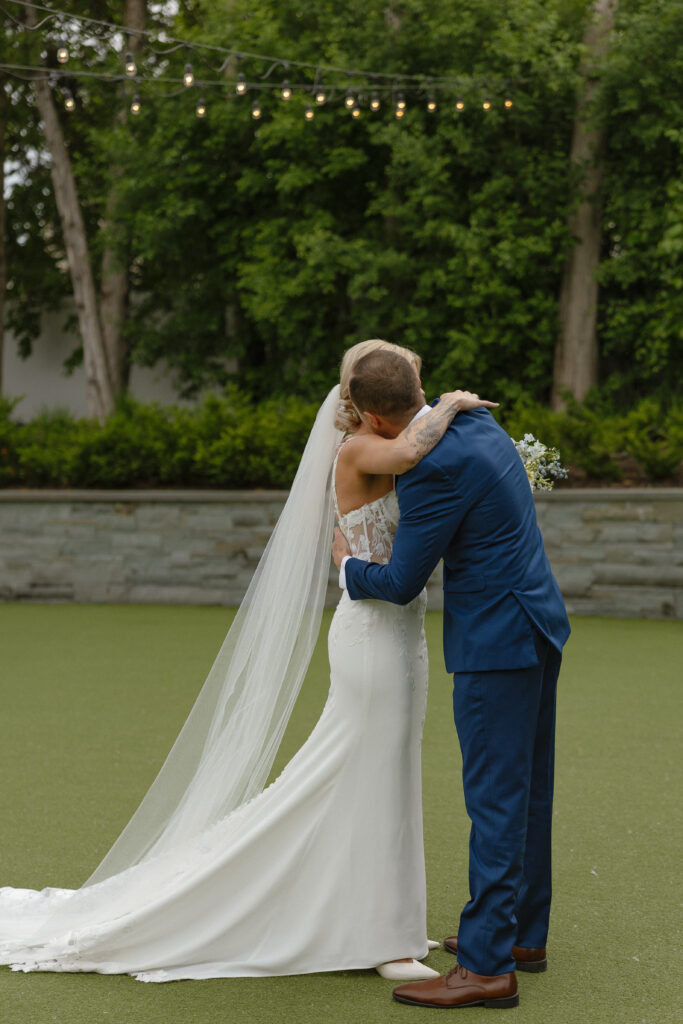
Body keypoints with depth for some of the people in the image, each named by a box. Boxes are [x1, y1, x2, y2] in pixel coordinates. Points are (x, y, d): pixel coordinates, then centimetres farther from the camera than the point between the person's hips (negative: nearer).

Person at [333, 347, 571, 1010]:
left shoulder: (435, 469, -22)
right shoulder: (476, 419, 6)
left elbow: (401, 584, -15)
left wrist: (346, 565, 4)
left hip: (497, 644, -10)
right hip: (537, 629, 10)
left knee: (494, 800, -6)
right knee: (527, 790, 17)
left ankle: (487, 965, -2)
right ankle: (524, 933, 29)